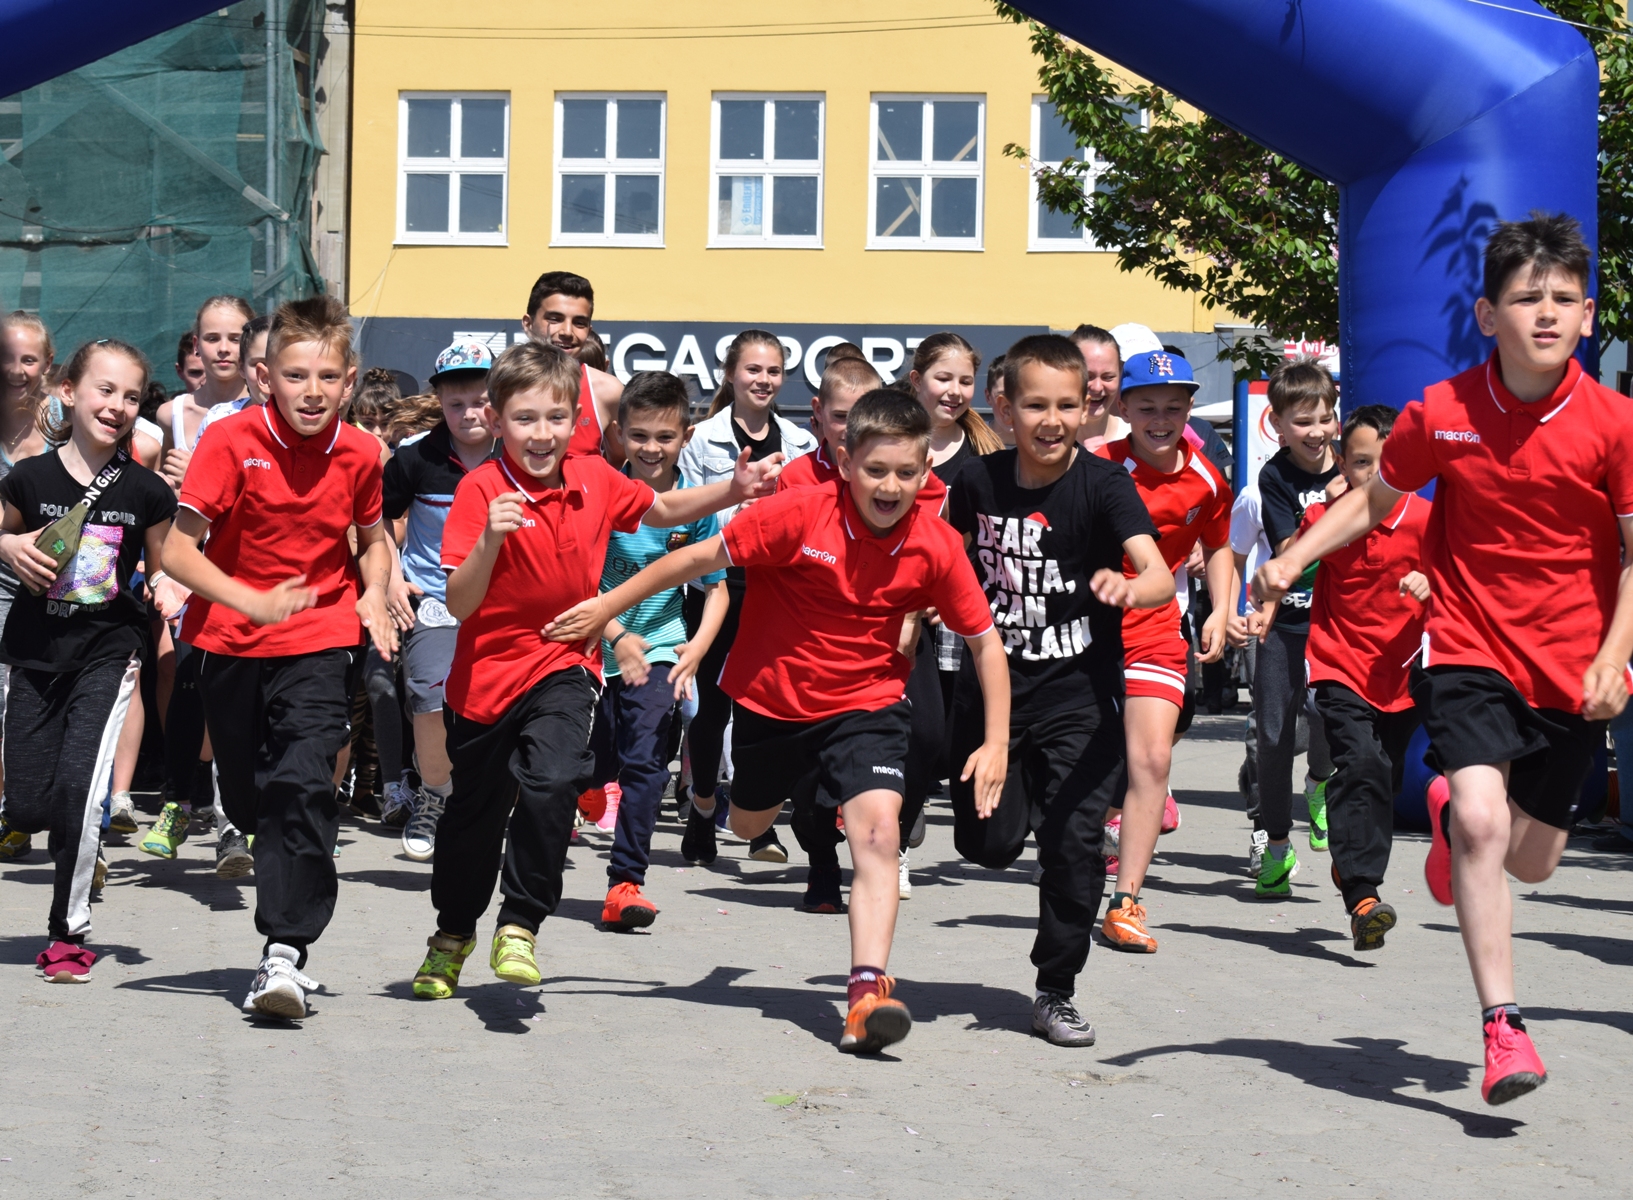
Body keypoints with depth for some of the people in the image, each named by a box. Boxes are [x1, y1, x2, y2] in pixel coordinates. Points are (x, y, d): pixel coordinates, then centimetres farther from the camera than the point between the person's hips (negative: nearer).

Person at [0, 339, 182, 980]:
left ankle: (69, 932, 0)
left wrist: (165, 586, -11)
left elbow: (160, 562, 10)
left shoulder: (145, 490, -3)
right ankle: (80, 846, 35)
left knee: (79, 786, -14)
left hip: (108, 651, -1)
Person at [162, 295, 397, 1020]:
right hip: (231, 641, 0)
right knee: (246, 797, 13)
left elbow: (372, 538, 16)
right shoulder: (232, 441, -14)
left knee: (304, 784, -18)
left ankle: (284, 954, -21)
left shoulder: (359, 453, -3)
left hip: (319, 639, 0)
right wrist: (254, 602, -29)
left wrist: (373, 596, -4)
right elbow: (177, 550, -18)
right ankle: (292, 881, 44)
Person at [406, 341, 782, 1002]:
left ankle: (520, 926, -9)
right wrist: (490, 538, -38)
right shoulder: (481, 489, -16)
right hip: (489, 671, -1)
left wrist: (734, 490, 4)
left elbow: (661, 509, 18)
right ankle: (453, 934, 42)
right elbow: (459, 604, -21)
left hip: (564, 662, 1)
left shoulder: (595, 480, -3)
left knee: (553, 781, -26)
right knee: (475, 814, 15)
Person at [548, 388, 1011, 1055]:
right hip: (770, 697, 1)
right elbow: (703, 556, -14)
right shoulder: (799, 514, -24)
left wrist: (995, 744, -10)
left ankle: (868, 992, -26)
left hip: (865, 703, -1)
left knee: (877, 830, -24)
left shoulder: (936, 547, -17)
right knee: (747, 825, 24)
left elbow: (985, 640, -5)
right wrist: (608, 606, -10)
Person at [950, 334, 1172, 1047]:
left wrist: (1130, 588, -48)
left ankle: (1056, 993, 9)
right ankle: (1023, 788, 36)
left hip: (1079, 693, -3)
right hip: (994, 684, 3)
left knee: (1074, 842, -8)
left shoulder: (1103, 484, -13)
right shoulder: (979, 481, -4)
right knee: (987, 843, 0)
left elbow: (1159, 573, -28)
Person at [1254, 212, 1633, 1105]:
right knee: (1482, 817, -23)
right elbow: (1373, 499, 10)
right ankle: (1502, 1028, -18)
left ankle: (1448, 812, 50)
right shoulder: (1441, 413, -6)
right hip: (1468, 647, -1)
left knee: (1531, 861, 12)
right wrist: (1291, 561, -3)